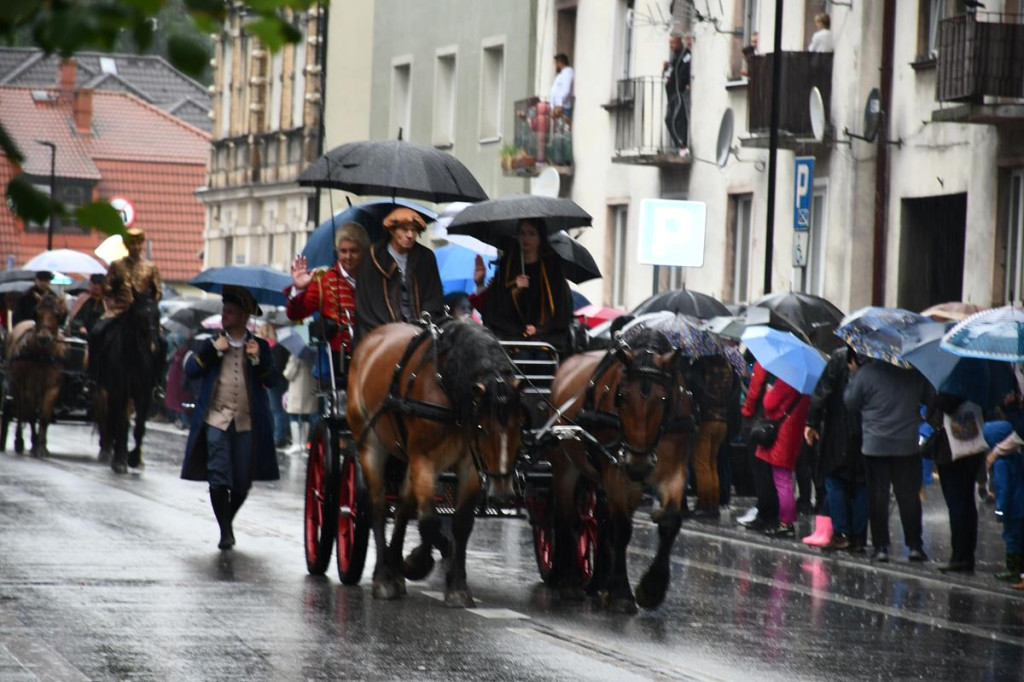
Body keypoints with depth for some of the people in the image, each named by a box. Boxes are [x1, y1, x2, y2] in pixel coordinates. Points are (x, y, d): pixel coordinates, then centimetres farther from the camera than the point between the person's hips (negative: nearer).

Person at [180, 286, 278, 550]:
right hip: (216, 418, 0)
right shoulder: (211, 344, 14)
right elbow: (191, 370, 1)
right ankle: (225, 531, -6)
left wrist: (257, 359, -14)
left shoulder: (260, 347, 10)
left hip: (248, 423, 0)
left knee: (242, 482, 4)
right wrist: (213, 350, -7)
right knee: (218, 478, -10)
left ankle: (228, 522, 26)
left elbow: (269, 380, 0)